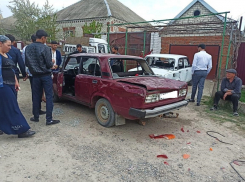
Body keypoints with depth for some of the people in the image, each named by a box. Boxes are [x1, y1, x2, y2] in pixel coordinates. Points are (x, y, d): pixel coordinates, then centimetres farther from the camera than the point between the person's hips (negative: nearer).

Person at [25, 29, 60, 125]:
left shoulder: (28, 48, 3)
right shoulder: (45, 48, -14)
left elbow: (26, 63, 9)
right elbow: (49, 64, -13)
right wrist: (52, 63, 9)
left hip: (35, 75, 5)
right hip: (45, 75, -5)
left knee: (36, 96, 14)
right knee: (49, 97, 0)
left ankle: (36, 117, 24)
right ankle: (49, 119, 1)